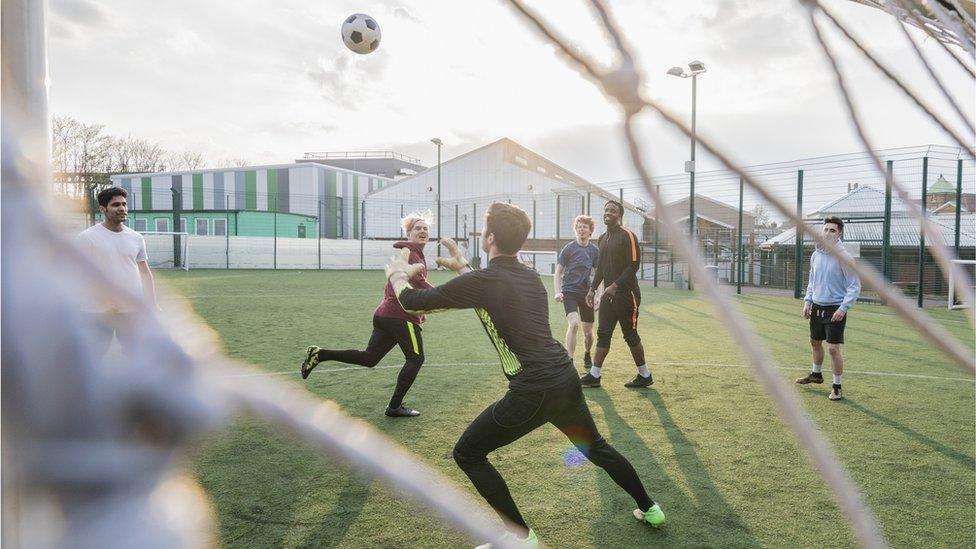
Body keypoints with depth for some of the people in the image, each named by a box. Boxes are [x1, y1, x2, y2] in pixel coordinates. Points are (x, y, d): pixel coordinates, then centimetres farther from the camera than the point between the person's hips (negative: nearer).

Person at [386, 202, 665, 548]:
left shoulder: (483, 281, -11)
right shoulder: (530, 277, 11)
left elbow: (412, 301, -2)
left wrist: (397, 274, 18)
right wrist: (461, 267, 37)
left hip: (532, 392, -8)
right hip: (566, 379, 8)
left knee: (467, 454, 9)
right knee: (596, 447, 31)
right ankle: (649, 509, 45)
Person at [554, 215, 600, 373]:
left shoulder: (594, 250, 6)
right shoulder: (569, 248, -4)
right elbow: (558, 272, -2)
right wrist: (557, 292, -15)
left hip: (586, 293, 4)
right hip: (569, 291, -4)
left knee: (588, 332, 9)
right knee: (574, 323, -26)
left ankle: (587, 356, 39)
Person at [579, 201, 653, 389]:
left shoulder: (627, 236, -11)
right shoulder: (603, 238, 14)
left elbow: (634, 265, -17)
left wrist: (615, 285, -22)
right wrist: (592, 289, 12)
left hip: (626, 294, -7)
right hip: (608, 294, 7)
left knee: (630, 335, 1)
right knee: (603, 334, 6)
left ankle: (645, 375, 15)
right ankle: (594, 375, 10)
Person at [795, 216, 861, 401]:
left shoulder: (843, 256, -14)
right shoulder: (815, 255, 5)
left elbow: (855, 285, -14)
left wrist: (844, 308, -21)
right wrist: (808, 301, 8)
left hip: (835, 310, -7)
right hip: (817, 307, 7)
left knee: (833, 349, -8)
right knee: (815, 342, 20)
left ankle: (837, 387, 8)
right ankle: (816, 374, 42)